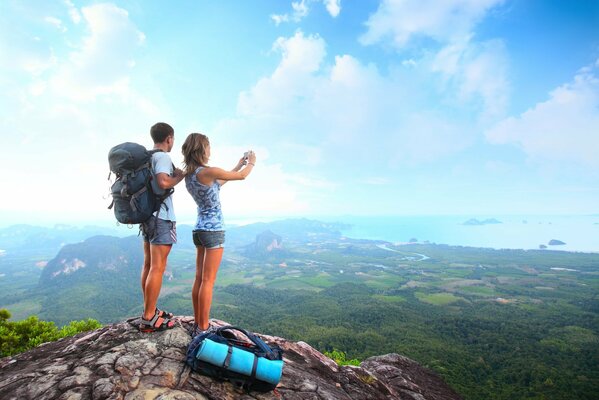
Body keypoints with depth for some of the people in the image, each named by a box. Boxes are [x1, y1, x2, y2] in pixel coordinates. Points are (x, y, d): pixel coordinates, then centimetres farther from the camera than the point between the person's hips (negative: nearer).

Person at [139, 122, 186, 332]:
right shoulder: (163, 157, -12)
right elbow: (163, 182, -27)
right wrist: (179, 177, -10)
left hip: (147, 215, 9)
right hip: (161, 217, -9)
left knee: (148, 265, 13)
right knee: (158, 268, -5)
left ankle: (149, 311, 24)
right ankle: (149, 319, 1)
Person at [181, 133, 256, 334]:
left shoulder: (189, 175, 9)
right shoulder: (208, 172, -16)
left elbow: (218, 183, 22)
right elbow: (242, 176, -6)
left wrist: (238, 165, 27)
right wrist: (251, 163, 15)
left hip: (199, 229, 9)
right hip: (213, 230, -9)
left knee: (199, 279, 13)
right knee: (208, 281, -2)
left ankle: (197, 324, 23)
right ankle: (203, 328, 7)